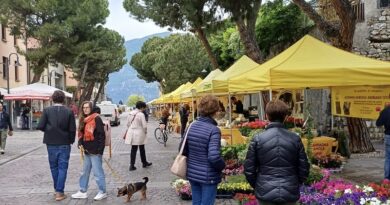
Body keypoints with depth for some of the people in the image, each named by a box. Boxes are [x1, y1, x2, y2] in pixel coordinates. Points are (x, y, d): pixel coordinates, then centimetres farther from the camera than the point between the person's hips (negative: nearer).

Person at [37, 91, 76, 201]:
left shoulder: (47, 110, -5)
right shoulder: (69, 112, -6)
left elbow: (40, 126, -10)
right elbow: (72, 129, -8)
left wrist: (48, 130, 10)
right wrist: (71, 140, 8)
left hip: (51, 143, 1)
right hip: (64, 143, -1)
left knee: (54, 167, 17)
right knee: (62, 167, 5)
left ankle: (57, 189, 27)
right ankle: (59, 192, 2)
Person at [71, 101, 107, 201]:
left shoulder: (96, 119, -11)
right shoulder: (83, 120, 13)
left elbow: (101, 135, -15)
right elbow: (81, 134, 19)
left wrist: (100, 149, -18)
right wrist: (80, 144, 2)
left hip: (95, 150, -8)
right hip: (87, 150, 8)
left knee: (98, 172, -2)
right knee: (85, 172, 15)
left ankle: (102, 192, 10)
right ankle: (83, 191, 25)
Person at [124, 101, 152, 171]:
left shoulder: (130, 113, 4)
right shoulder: (141, 114, -16)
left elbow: (128, 124, 11)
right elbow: (144, 126, -15)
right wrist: (145, 132, 3)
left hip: (131, 133, 5)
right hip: (139, 134, -5)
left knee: (133, 149, 9)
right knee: (142, 149, 12)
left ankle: (132, 165, 8)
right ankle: (144, 163, 28)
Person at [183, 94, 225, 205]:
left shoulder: (192, 126, 1)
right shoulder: (214, 130, -20)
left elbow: (183, 150, 7)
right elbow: (214, 157, -27)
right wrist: (222, 166, -8)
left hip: (192, 173, 6)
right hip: (208, 176, -6)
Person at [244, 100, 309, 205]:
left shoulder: (258, 139, -7)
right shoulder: (295, 139, -3)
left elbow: (249, 170, -4)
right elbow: (304, 169, 2)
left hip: (266, 193, -1)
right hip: (290, 194, 1)